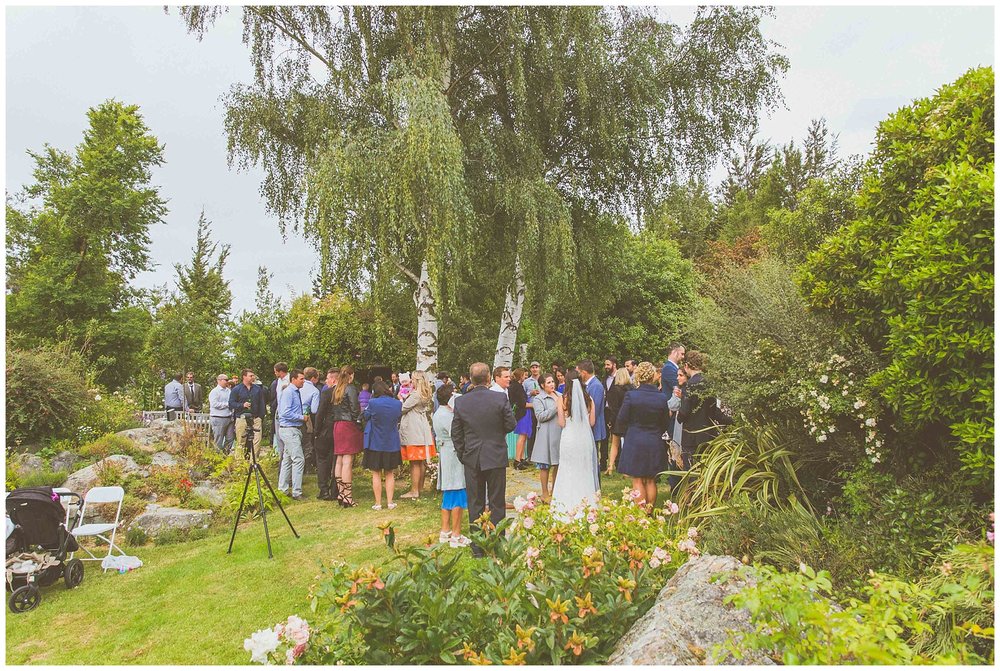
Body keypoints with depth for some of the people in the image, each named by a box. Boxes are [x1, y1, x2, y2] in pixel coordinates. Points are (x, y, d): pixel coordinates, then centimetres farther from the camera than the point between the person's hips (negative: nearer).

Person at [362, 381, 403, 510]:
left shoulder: (372, 403, -17)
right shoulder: (398, 404, -7)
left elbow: (365, 416, 0)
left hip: (375, 444, -3)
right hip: (392, 444, 3)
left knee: (376, 474, 9)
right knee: (390, 474, 15)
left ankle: (378, 503, 11)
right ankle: (390, 502, 14)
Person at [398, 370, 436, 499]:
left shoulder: (415, 395, -17)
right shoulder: (424, 395, 11)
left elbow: (402, 409, -12)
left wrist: (401, 398, 4)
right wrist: (406, 397, 8)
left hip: (414, 432, -9)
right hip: (422, 430, 9)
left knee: (414, 463, -5)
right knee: (421, 462, 13)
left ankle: (414, 491, -1)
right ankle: (420, 488, 21)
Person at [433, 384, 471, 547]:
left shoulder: (438, 414, 13)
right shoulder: (447, 416, -19)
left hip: (445, 457, 10)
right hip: (454, 458, -10)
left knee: (447, 496, 16)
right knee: (457, 497, -4)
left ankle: (445, 531, 24)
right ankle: (456, 536, 2)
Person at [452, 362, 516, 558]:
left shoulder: (460, 402, -6)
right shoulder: (500, 398, -12)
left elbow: (456, 433, 0)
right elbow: (510, 425, -5)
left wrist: (462, 455, 12)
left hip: (472, 459, 2)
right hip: (496, 457, -1)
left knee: (475, 504, 11)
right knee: (497, 504, 10)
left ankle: (477, 547, 18)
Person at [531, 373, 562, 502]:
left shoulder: (560, 396, 12)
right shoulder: (538, 399, -4)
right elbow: (540, 416, -16)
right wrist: (556, 406, -17)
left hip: (560, 434, 5)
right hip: (546, 435, -5)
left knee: (558, 464, 10)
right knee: (545, 465, 2)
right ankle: (545, 494, 13)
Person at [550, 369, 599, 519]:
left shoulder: (563, 399, -10)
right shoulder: (589, 399, -2)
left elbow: (562, 423, -8)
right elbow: (592, 422, 1)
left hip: (570, 439, -2)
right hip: (585, 438, 3)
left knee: (570, 471, 8)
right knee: (585, 470, 14)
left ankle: (569, 504, 12)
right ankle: (586, 501, 21)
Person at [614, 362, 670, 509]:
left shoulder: (631, 395, -13)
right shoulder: (662, 398, -4)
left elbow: (621, 420, -8)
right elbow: (665, 424, 6)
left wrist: (624, 434, 12)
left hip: (635, 443, -3)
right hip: (655, 443, 3)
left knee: (638, 481, 4)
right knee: (651, 481, 14)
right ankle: (650, 512, 21)